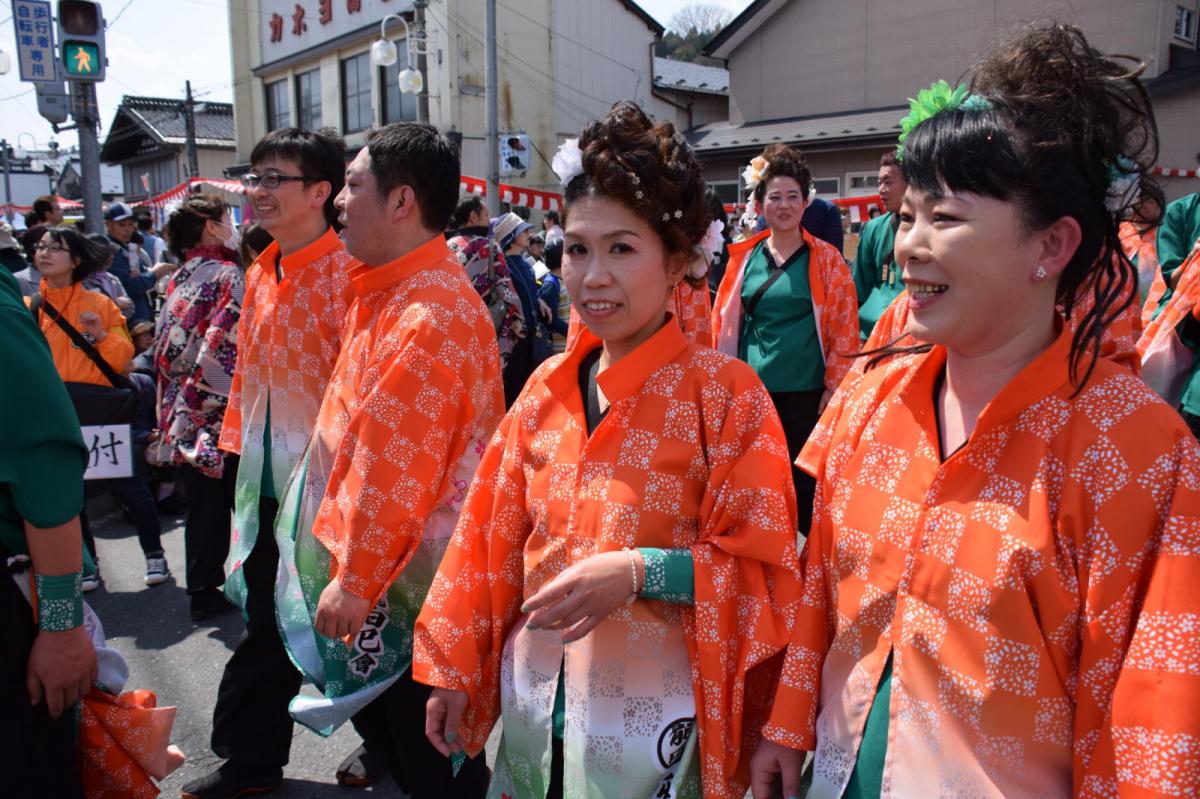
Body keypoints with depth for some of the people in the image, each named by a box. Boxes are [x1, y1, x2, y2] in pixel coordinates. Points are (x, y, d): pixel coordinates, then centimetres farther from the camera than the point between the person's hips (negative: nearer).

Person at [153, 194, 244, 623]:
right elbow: (228, 347, -20)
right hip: (220, 415, -7)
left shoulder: (178, 279, 10)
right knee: (240, 502, 5)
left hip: (183, 413, 7)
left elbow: (164, 351, 14)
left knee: (203, 504, 14)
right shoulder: (226, 276, -12)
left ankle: (203, 592, 23)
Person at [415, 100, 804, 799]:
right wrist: (455, 670, 8)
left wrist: (639, 572, -25)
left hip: (654, 719, -4)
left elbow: (762, 568, -12)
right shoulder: (548, 388, -1)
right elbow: (493, 538, 5)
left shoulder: (726, 394, -15)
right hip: (535, 705, 5)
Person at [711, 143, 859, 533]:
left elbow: (845, 329, -1)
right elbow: (723, 321, 10)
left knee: (804, 484, 5)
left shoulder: (826, 259, 0)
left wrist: (834, 387, -6)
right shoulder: (744, 257, 6)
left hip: (805, 393, -2)